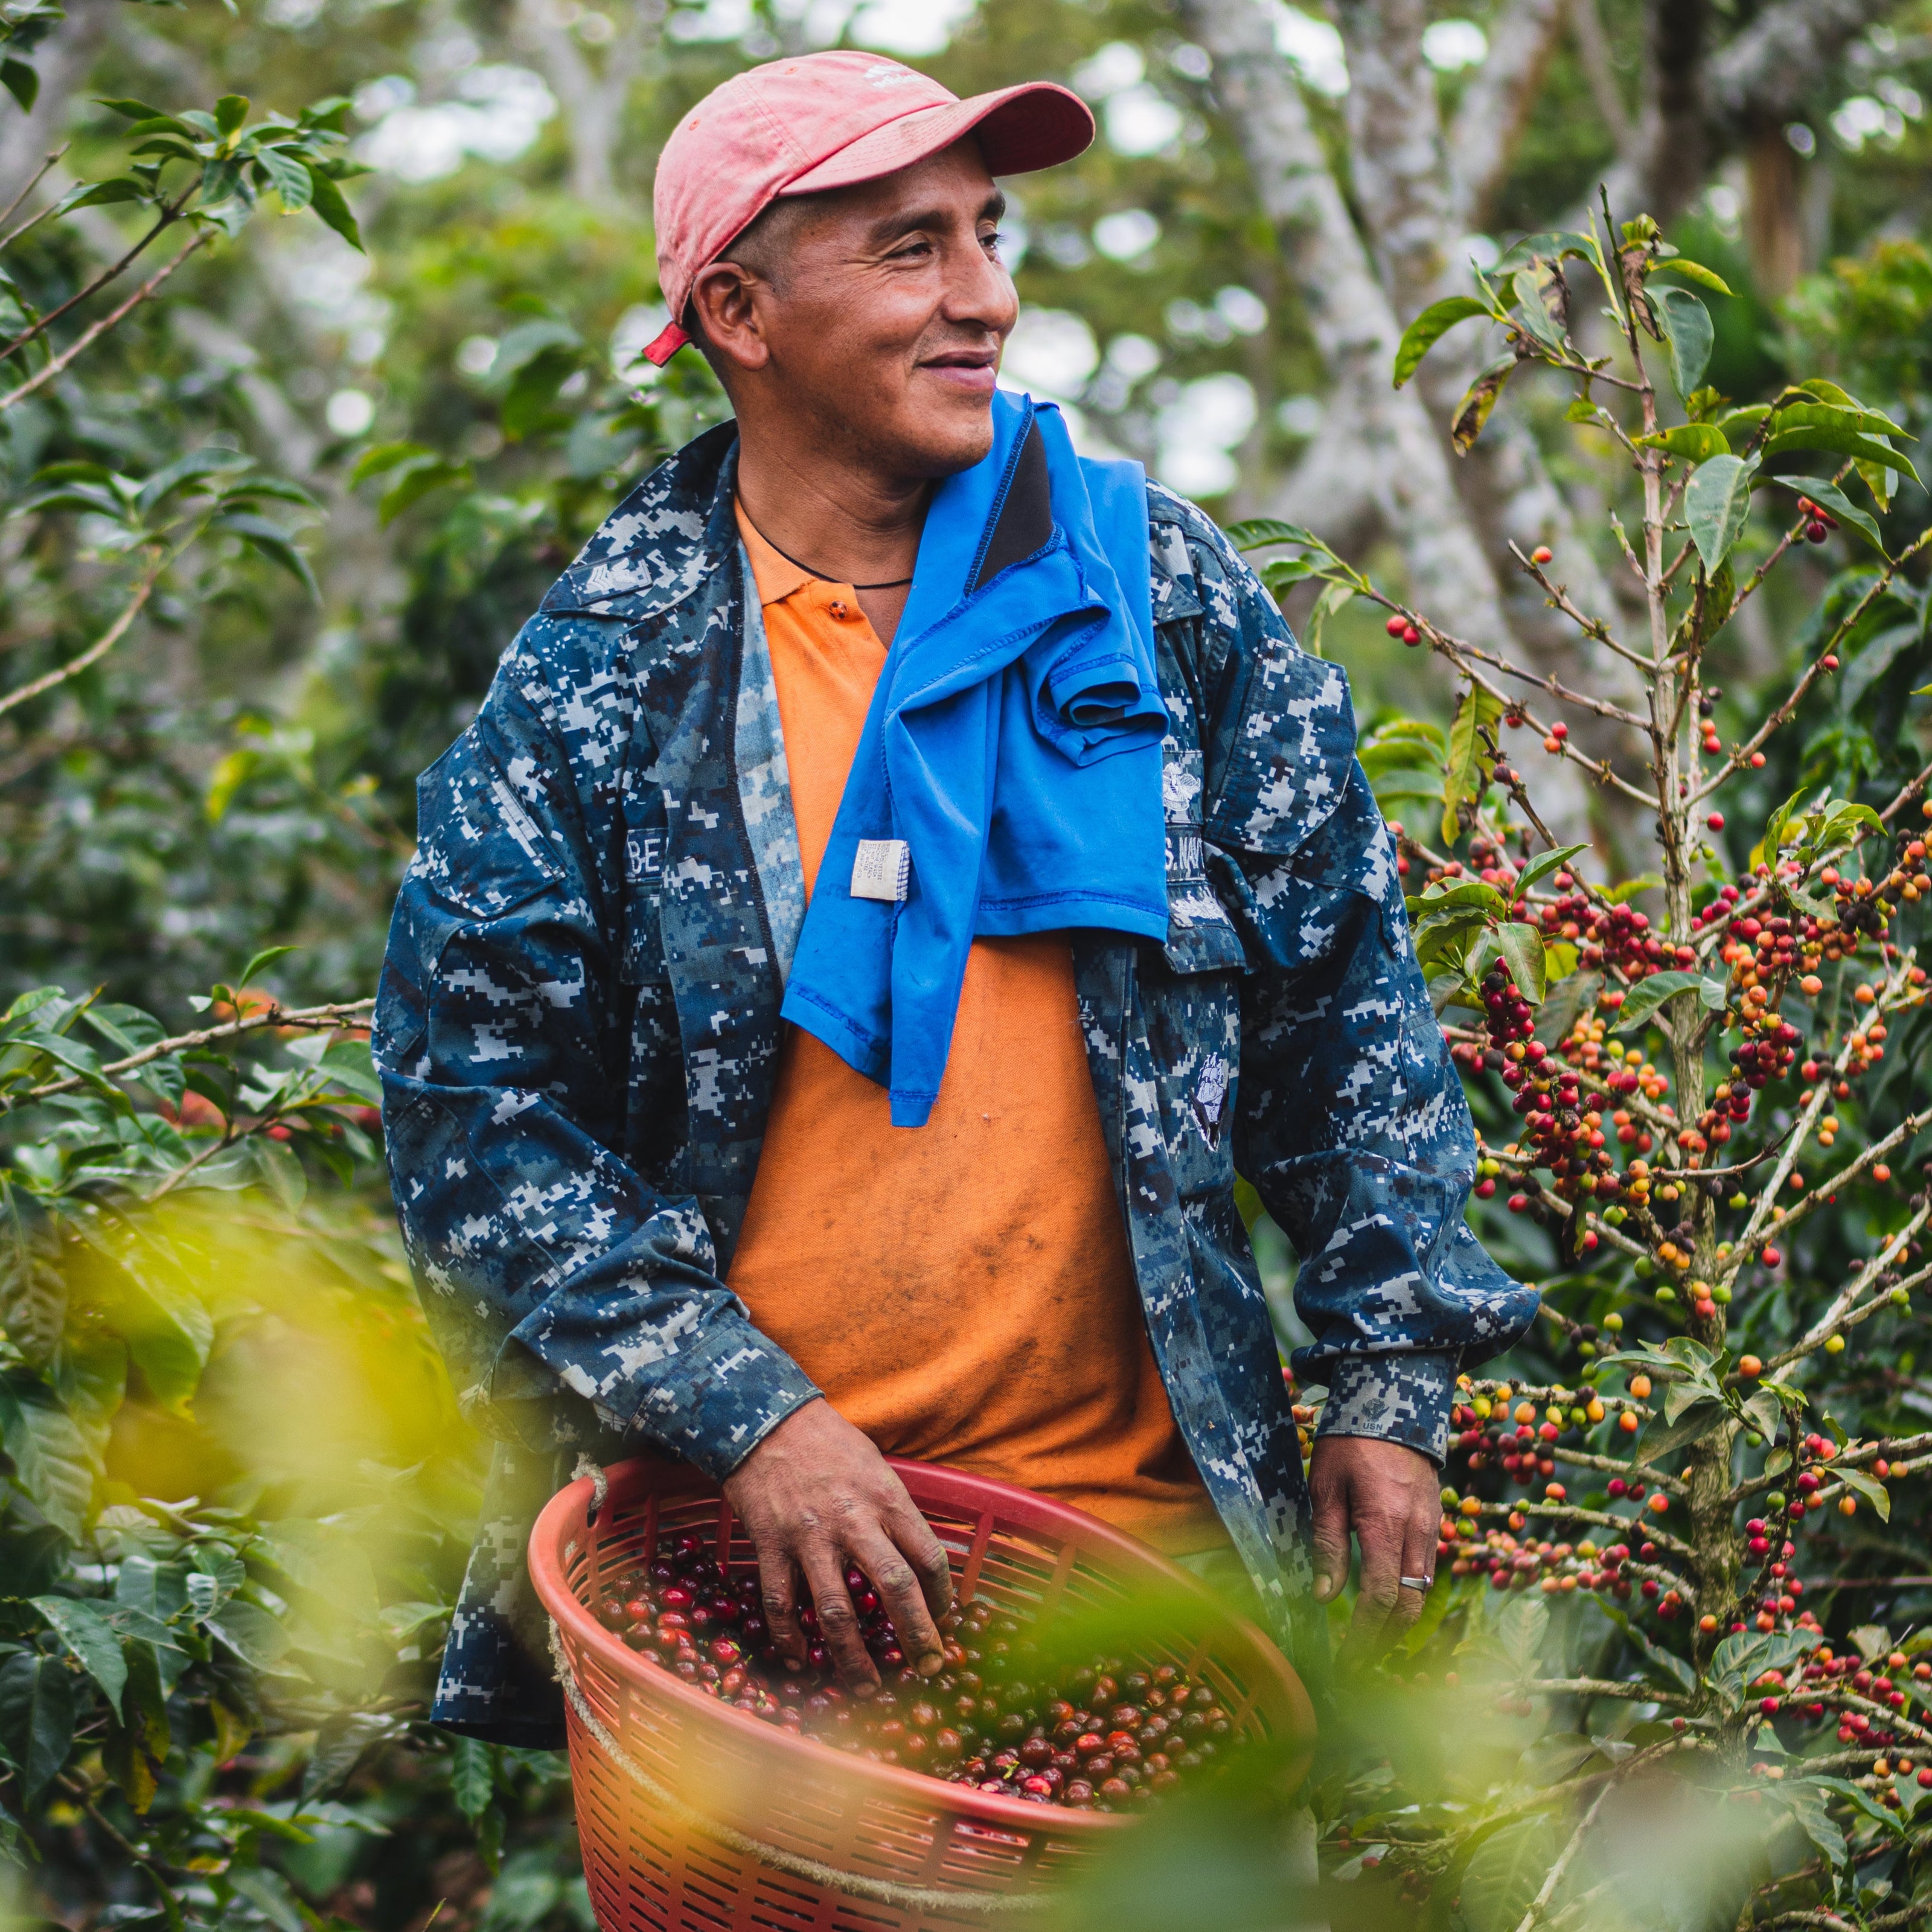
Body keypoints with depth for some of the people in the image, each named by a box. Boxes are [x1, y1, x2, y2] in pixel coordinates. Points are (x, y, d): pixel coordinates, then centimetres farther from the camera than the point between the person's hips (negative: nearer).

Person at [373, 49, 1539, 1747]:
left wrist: (1391, 1381, 3)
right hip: (730, 1541, -1)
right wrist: (743, 1415, -16)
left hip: (1135, 1498, 2)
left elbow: (1348, 999, 9)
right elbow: (468, 1090, -6)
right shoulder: (598, 679, -4)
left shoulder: (1164, 597, 3)